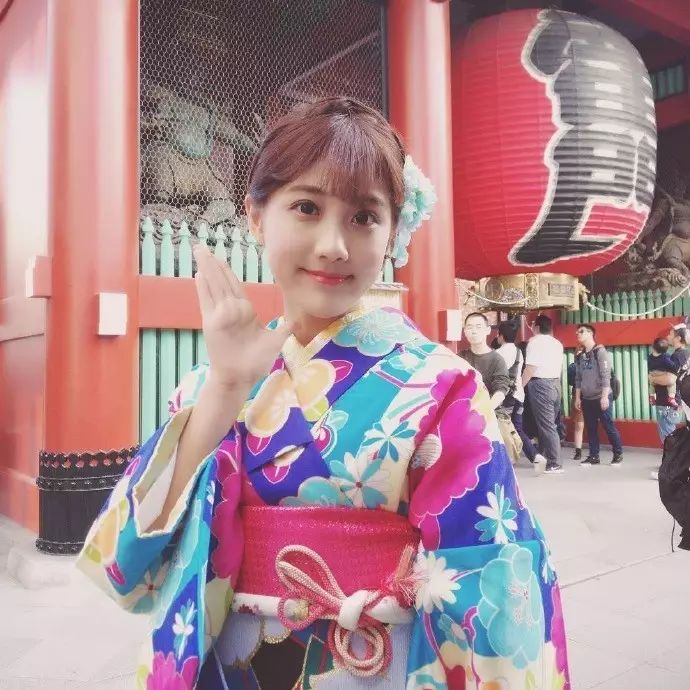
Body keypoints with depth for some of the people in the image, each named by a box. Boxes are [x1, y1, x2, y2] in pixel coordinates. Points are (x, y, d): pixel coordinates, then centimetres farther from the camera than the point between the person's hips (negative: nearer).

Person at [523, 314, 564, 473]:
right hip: (556, 383, 8)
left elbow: (530, 367, -13)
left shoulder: (535, 341, -7)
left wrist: (520, 386, -10)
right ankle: (543, 457, 21)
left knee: (546, 425, -6)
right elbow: (558, 366, 17)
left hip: (540, 384, -8)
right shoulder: (557, 343, 17)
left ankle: (555, 464, -6)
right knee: (549, 423, 14)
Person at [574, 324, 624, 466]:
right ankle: (593, 456, 12)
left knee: (609, 426, 0)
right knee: (591, 428, 6)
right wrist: (577, 397, 10)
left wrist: (604, 396, -19)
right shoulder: (581, 356, 11)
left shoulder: (600, 351, -8)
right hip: (587, 398, 6)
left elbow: (606, 375, -14)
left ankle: (618, 454, 13)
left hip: (601, 397, -6)